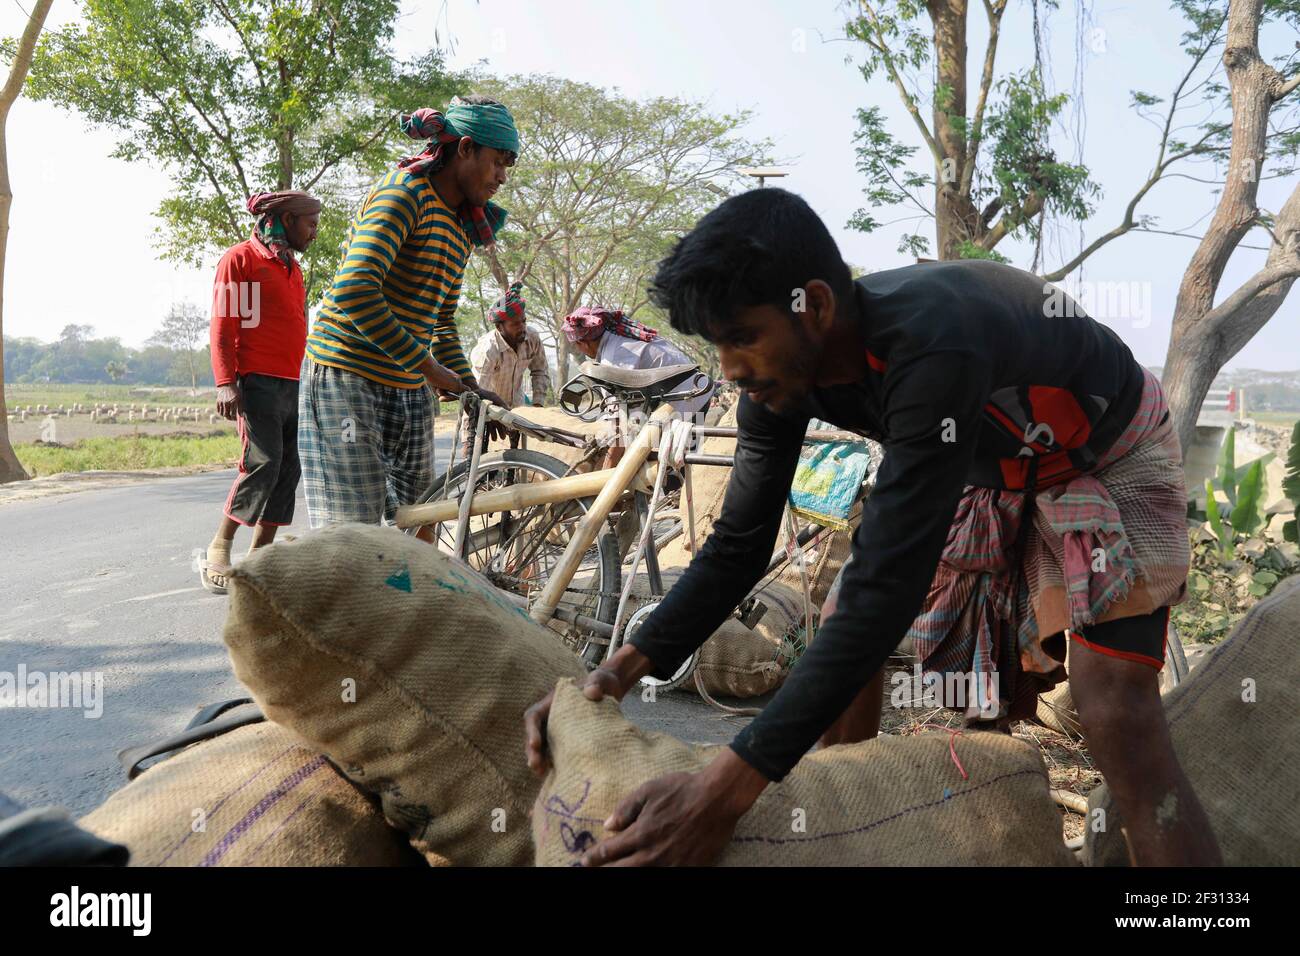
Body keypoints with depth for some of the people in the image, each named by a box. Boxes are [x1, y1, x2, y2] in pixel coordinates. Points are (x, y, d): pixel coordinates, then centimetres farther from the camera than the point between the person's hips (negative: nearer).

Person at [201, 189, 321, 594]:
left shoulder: (293, 267, 23)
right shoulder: (240, 258, 0)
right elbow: (222, 326, -7)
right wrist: (225, 383, -17)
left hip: (293, 385, 8)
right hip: (258, 381, -8)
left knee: (288, 470, 3)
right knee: (263, 462, -18)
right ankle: (219, 550, -7)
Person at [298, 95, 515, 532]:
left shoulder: (462, 226, 14)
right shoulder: (404, 192, -13)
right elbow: (353, 291, -25)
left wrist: (469, 388, 7)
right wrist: (427, 367, -22)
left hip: (409, 390, 9)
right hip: (348, 378, -9)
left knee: (418, 525, 9)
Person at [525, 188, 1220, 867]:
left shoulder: (929, 348, -42)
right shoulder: (782, 373, -18)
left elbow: (889, 585, -45)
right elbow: (739, 544, -12)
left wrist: (727, 789, -49)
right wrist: (622, 669, -26)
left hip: (1105, 457, -6)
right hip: (989, 464, 7)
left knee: (1116, 719, -21)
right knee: (843, 628, 0)